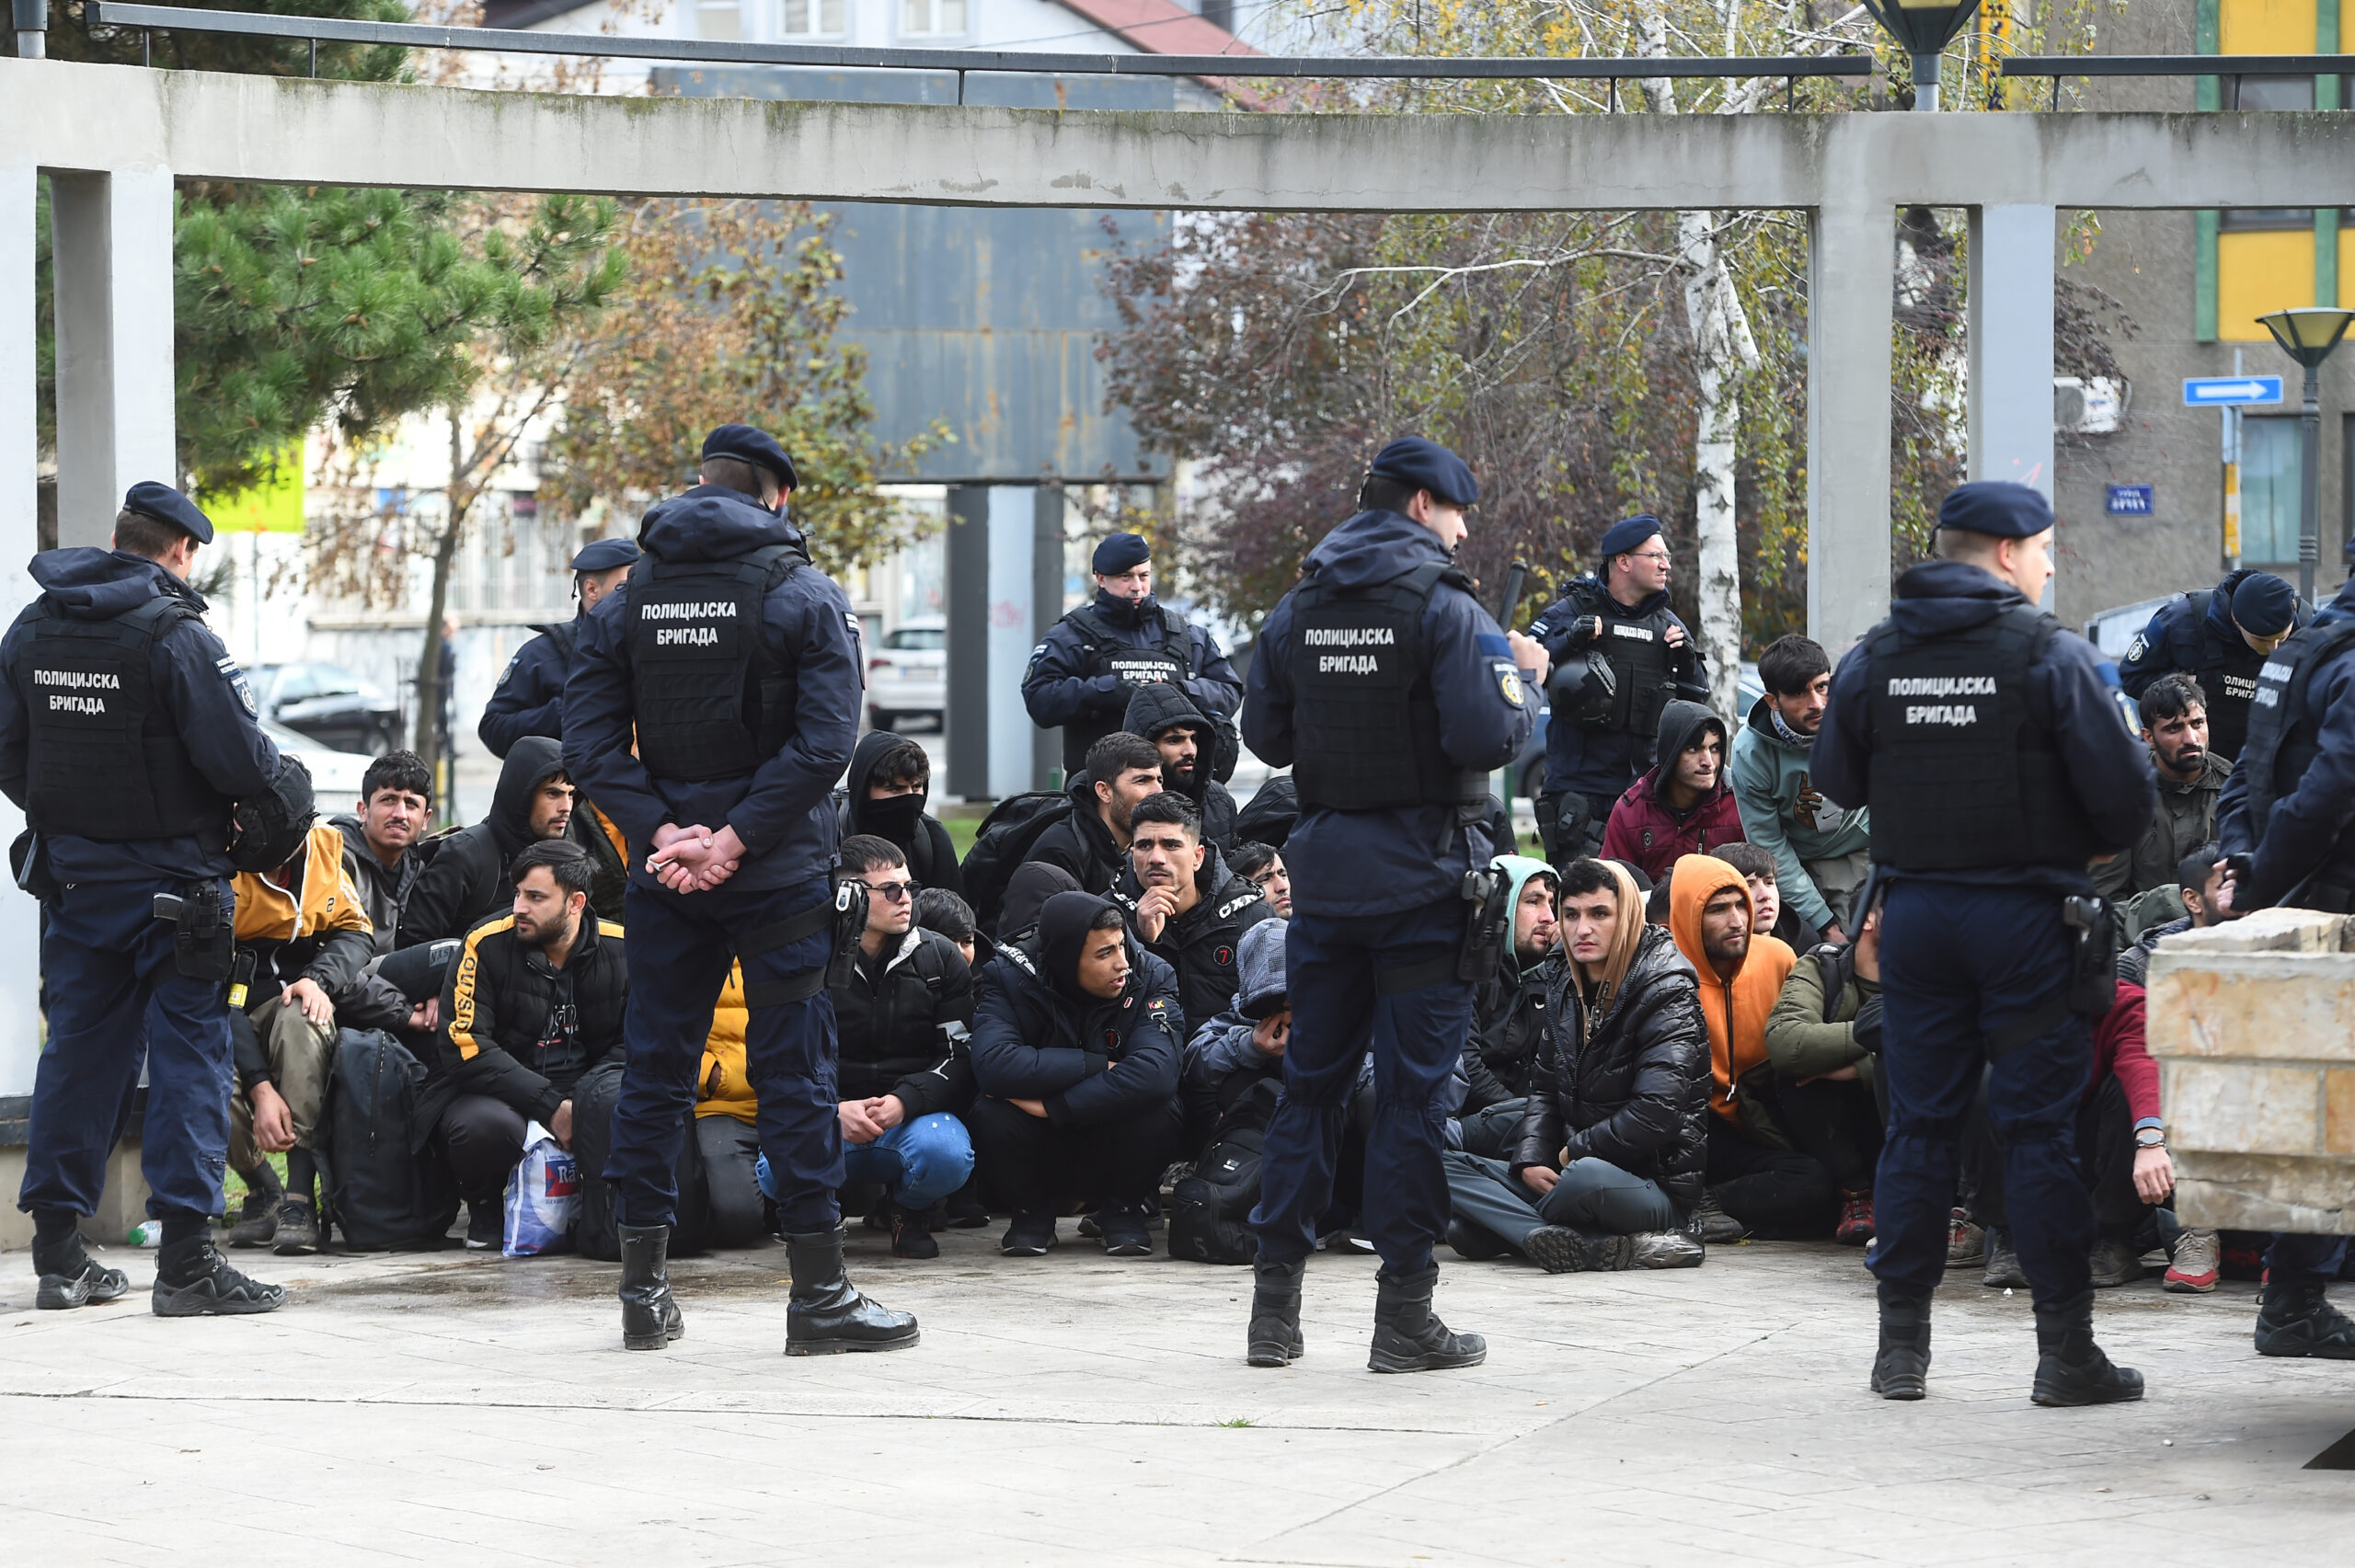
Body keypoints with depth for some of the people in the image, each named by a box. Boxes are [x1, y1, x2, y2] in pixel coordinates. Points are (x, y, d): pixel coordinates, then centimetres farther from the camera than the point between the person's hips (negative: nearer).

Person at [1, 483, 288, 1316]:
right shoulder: (175, 634, -15)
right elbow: (238, 755, -19)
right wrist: (266, 782, 2)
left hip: (71, 869, 6)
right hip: (170, 870, -6)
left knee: (78, 1048, 13)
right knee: (188, 1049, -3)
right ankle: (186, 1259, -7)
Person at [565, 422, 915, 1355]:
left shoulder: (625, 603, 6)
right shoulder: (806, 597, -5)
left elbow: (588, 741, -3)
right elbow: (823, 742, -15)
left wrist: (659, 831, -8)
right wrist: (736, 840, -14)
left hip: (665, 872, 3)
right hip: (779, 873, -3)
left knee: (654, 1067, 9)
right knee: (794, 1070, 0)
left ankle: (644, 1288, 11)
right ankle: (818, 1295, 1)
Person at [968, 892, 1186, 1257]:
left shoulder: (1150, 977, -13)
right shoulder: (1010, 977, -14)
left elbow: (1157, 1072, -32)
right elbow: (993, 1064, -33)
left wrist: (1051, 1107, -34)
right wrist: (1097, 1065, -28)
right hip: (1039, 1160, 0)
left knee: (1157, 1112, -31)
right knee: (991, 1115, -31)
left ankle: (1123, 1209, 0)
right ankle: (1032, 1210, 1)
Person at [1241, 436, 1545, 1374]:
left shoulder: (1296, 613, 7)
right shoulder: (1444, 611, -11)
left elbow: (1265, 737, 11)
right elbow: (1486, 739, -18)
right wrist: (1520, 682, 1)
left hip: (1324, 870, 5)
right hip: (1422, 878, -5)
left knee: (1310, 1082, 12)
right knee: (1414, 1090, -1)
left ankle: (1275, 1305, 12)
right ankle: (1404, 1314, 0)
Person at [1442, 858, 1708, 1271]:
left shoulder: (1666, 995, -9)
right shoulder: (1565, 989, 13)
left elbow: (1657, 1115, -18)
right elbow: (1544, 1089, 17)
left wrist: (1574, 1152, -9)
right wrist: (1530, 1161, -2)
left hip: (1657, 1186, -9)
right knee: (1445, 1166, -8)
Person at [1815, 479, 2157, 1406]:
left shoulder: (1871, 661, 4)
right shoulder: (2052, 656, -10)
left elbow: (1835, 784, 10)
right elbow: (2126, 792, -11)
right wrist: (2094, 846, 9)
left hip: (1913, 908, 4)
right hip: (2025, 908, -4)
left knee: (1918, 1125, 9)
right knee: (2042, 1129, 0)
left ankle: (1902, 1345, 10)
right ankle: (2066, 1349, 2)